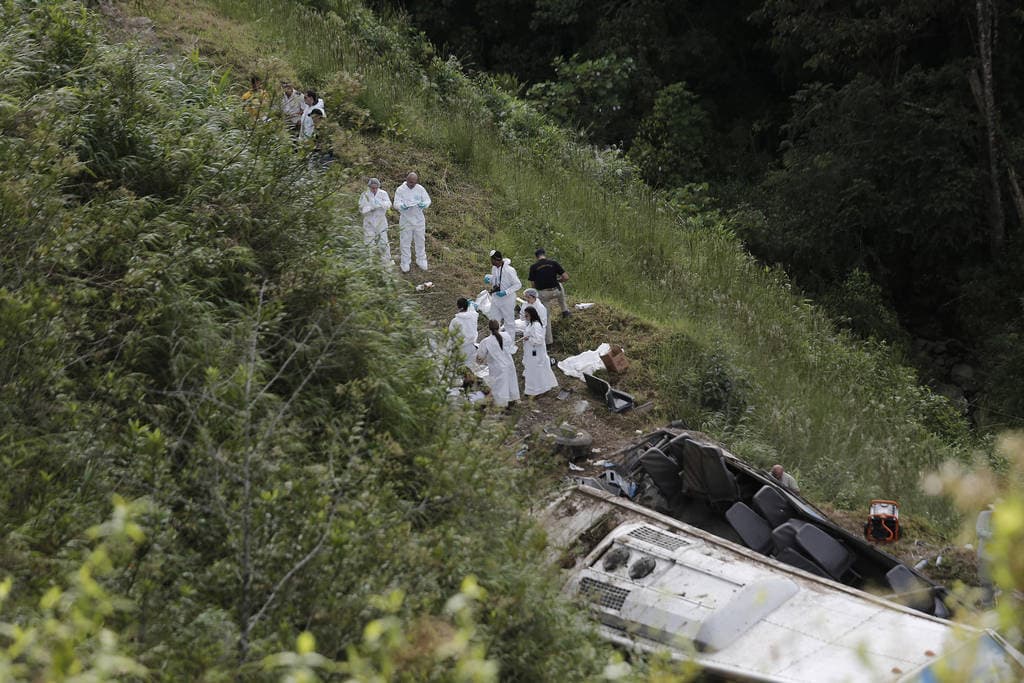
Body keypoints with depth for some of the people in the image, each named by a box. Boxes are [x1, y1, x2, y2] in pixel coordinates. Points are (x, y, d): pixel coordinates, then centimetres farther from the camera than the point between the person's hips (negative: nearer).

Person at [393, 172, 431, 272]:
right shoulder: (400, 190, -11)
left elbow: (428, 200, -1)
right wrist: (402, 206, -37)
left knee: (420, 241, 14)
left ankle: (421, 261, 30)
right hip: (406, 220, -2)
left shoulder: (420, 188, -4)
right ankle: (405, 263, 17)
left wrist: (424, 204, -25)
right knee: (405, 242, 6)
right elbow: (396, 204, -14)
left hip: (419, 220, 2)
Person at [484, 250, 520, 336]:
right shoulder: (494, 268, 0)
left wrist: (506, 292, -26)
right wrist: (488, 279, -5)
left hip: (507, 299, -7)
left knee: (509, 322, 6)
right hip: (495, 298, 7)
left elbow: (518, 284, -18)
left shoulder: (509, 270, -23)